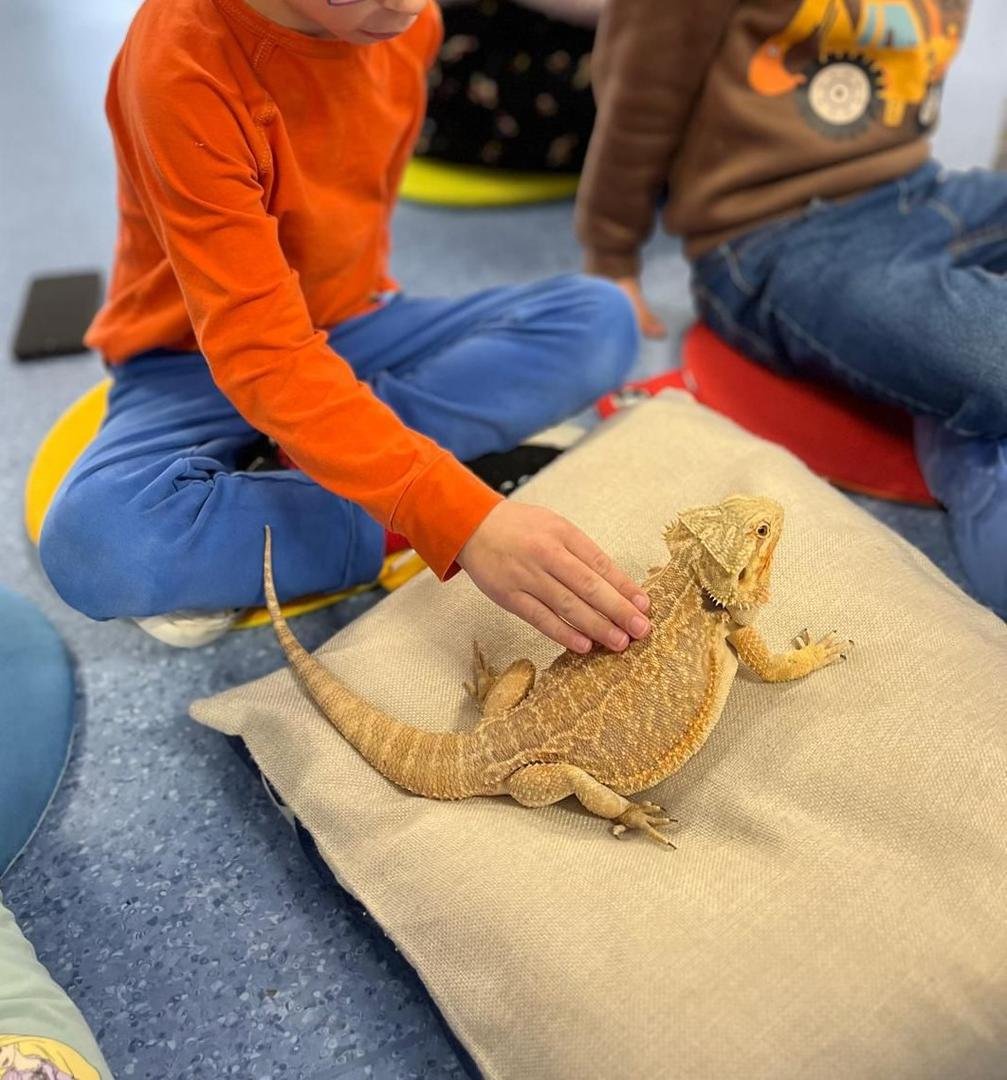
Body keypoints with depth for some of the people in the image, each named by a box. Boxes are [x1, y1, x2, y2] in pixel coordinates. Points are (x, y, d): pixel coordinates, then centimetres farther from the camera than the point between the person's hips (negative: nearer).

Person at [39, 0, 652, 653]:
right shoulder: (183, 64, -28)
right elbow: (259, 352, -35)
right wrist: (458, 519, -45)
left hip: (352, 329, 5)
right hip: (200, 358, -4)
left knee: (601, 319, -14)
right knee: (93, 538, -36)